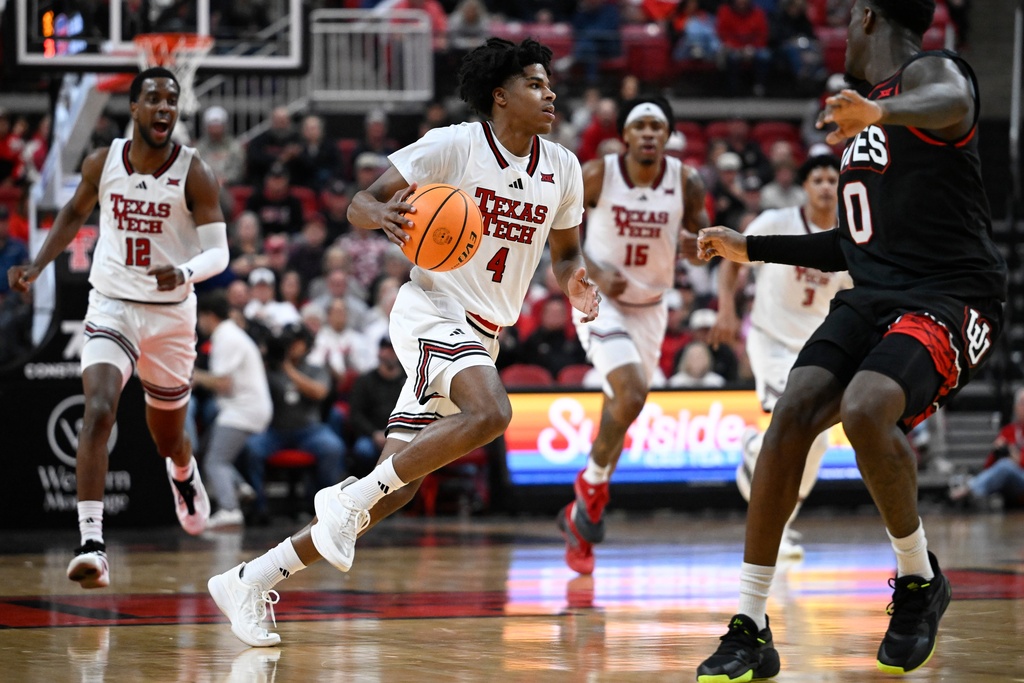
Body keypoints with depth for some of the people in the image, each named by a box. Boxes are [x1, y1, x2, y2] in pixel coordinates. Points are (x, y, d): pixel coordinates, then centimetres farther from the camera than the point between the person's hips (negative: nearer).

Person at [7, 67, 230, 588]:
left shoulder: (194, 173, -11)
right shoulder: (103, 163, -4)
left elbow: (218, 252, -13)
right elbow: (75, 212, 17)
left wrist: (185, 273, -35)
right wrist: (38, 266, 7)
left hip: (171, 314, 0)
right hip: (111, 307, 0)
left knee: (167, 436, 17)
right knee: (97, 413, -24)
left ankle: (184, 474, 57)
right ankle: (92, 545, -30)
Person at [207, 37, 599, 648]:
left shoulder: (562, 169, 7)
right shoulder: (454, 145, -10)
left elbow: (565, 252, 21)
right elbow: (360, 203, -8)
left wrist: (575, 279, -3)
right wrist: (381, 214, -32)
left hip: (481, 338, 6)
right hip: (434, 309, -6)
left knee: (396, 489, 0)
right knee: (490, 414, -35)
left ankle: (251, 581, 8)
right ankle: (351, 496, -22)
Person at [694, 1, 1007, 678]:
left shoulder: (930, 71, -5)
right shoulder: (863, 120, 24)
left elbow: (953, 103, -34)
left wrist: (881, 111, -55)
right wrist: (751, 248, 30)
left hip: (952, 298, -8)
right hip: (872, 296, 8)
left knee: (865, 411, -32)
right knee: (793, 413, -15)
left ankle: (920, 580, -6)